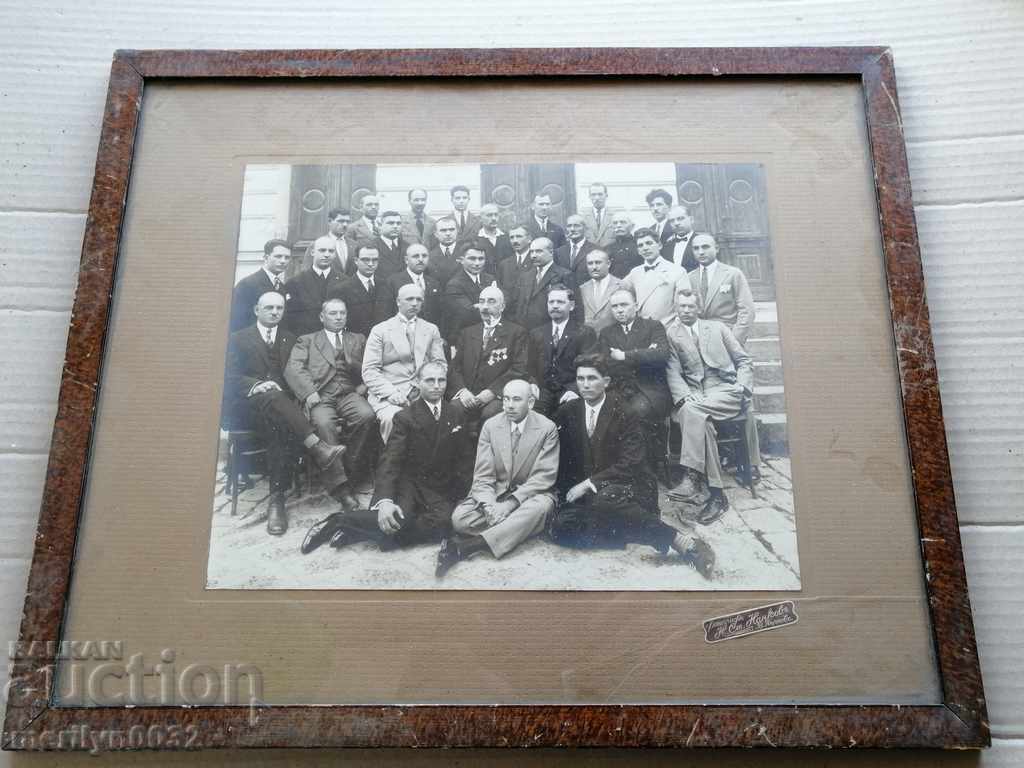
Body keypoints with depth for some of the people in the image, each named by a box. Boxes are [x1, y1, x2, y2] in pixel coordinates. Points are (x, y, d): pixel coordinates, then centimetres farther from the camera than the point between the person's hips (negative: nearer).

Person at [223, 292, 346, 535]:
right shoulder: (238, 339, 16)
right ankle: (318, 447, -50)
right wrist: (256, 385, -17)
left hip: (281, 401, 2)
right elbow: (230, 376, 3)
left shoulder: (291, 340, 24)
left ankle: (277, 499, -42)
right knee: (272, 396, -38)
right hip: (248, 403, -2)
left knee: (278, 427, -35)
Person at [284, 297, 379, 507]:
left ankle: (351, 475, -19)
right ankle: (337, 484, -27)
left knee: (367, 416, -32)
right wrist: (309, 392, -12)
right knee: (324, 423, -35)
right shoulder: (307, 341, 21)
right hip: (320, 395, -2)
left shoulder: (358, 340, 27)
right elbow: (293, 369, 5)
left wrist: (363, 387, -4)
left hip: (349, 394, 2)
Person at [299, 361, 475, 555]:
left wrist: (466, 495, -1)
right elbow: (390, 461, -12)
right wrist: (384, 500, -28)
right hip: (409, 483, -3)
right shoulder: (405, 418, -1)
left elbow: (465, 459, 14)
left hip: (442, 490, 3)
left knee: (443, 522, -30)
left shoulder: (457, 416, 11)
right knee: (399, 520, -35)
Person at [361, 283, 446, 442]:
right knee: (392, 418, -34)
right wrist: (391, 392, -13)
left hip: (422, 393, 2)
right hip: (387, 394, -2)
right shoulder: (380, 330, 11)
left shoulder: (431, 330, 21)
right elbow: (369, 371, 3)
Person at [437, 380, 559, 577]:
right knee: (459, 517, -24)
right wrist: (490, 506, -24)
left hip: (531, 494, -1)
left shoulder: (547, 428, -7)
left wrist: (510, 503, -24)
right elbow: (483, 476, -3)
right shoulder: (490, 426, 0)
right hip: (495, 492, 2)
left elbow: (544, 476, -12)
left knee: (538, 507, -38)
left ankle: (463, 546, -40)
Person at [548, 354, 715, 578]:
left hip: (628, 487, -4)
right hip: (586, 495, 4)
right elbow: (564, 459, 14)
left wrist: (589, 484, -18)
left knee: (606, 498, -39)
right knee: (559, 527, -26)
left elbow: (629, 464, -13)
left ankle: (681, 541, -35)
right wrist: (569, 490, -3)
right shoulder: (568, 412, 8)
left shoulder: (624, 410, -5)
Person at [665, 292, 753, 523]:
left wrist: (743, 388, -1)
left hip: (726, 391, -1)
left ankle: (692, 476, -33)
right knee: (700, 419, -34)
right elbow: (673, 372, 2)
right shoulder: (670, 334, 13)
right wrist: (684, 397, -16)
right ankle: (716, 493, -31)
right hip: (694, 395, 1)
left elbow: (743, 361, 17)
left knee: (693, 411, -33)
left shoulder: (717, 328, 17)